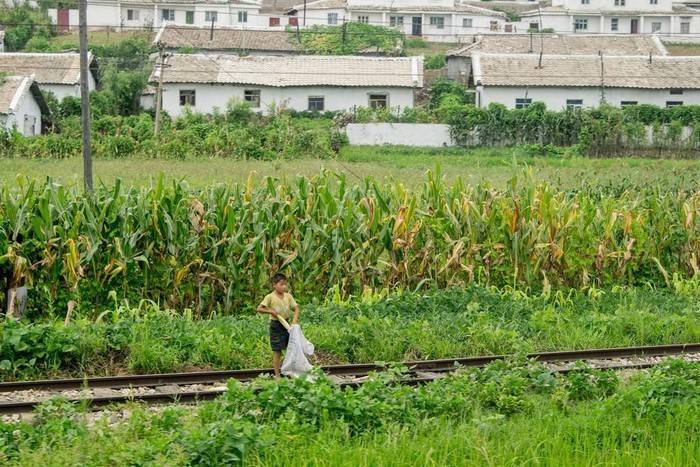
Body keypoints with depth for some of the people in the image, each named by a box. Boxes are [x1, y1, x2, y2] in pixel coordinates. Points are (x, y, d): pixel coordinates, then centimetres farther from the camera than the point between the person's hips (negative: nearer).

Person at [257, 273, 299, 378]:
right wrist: (271, 311, -24)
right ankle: (277, 375, 5)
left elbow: (296, 309, 3)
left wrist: (294, 320, -13)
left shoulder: (288, 296, 2)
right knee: (278, 351, -2)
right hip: (276, 325, -5)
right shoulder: (270, 297, -10)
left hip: (286, 324, 5)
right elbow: (259, 309, -14)